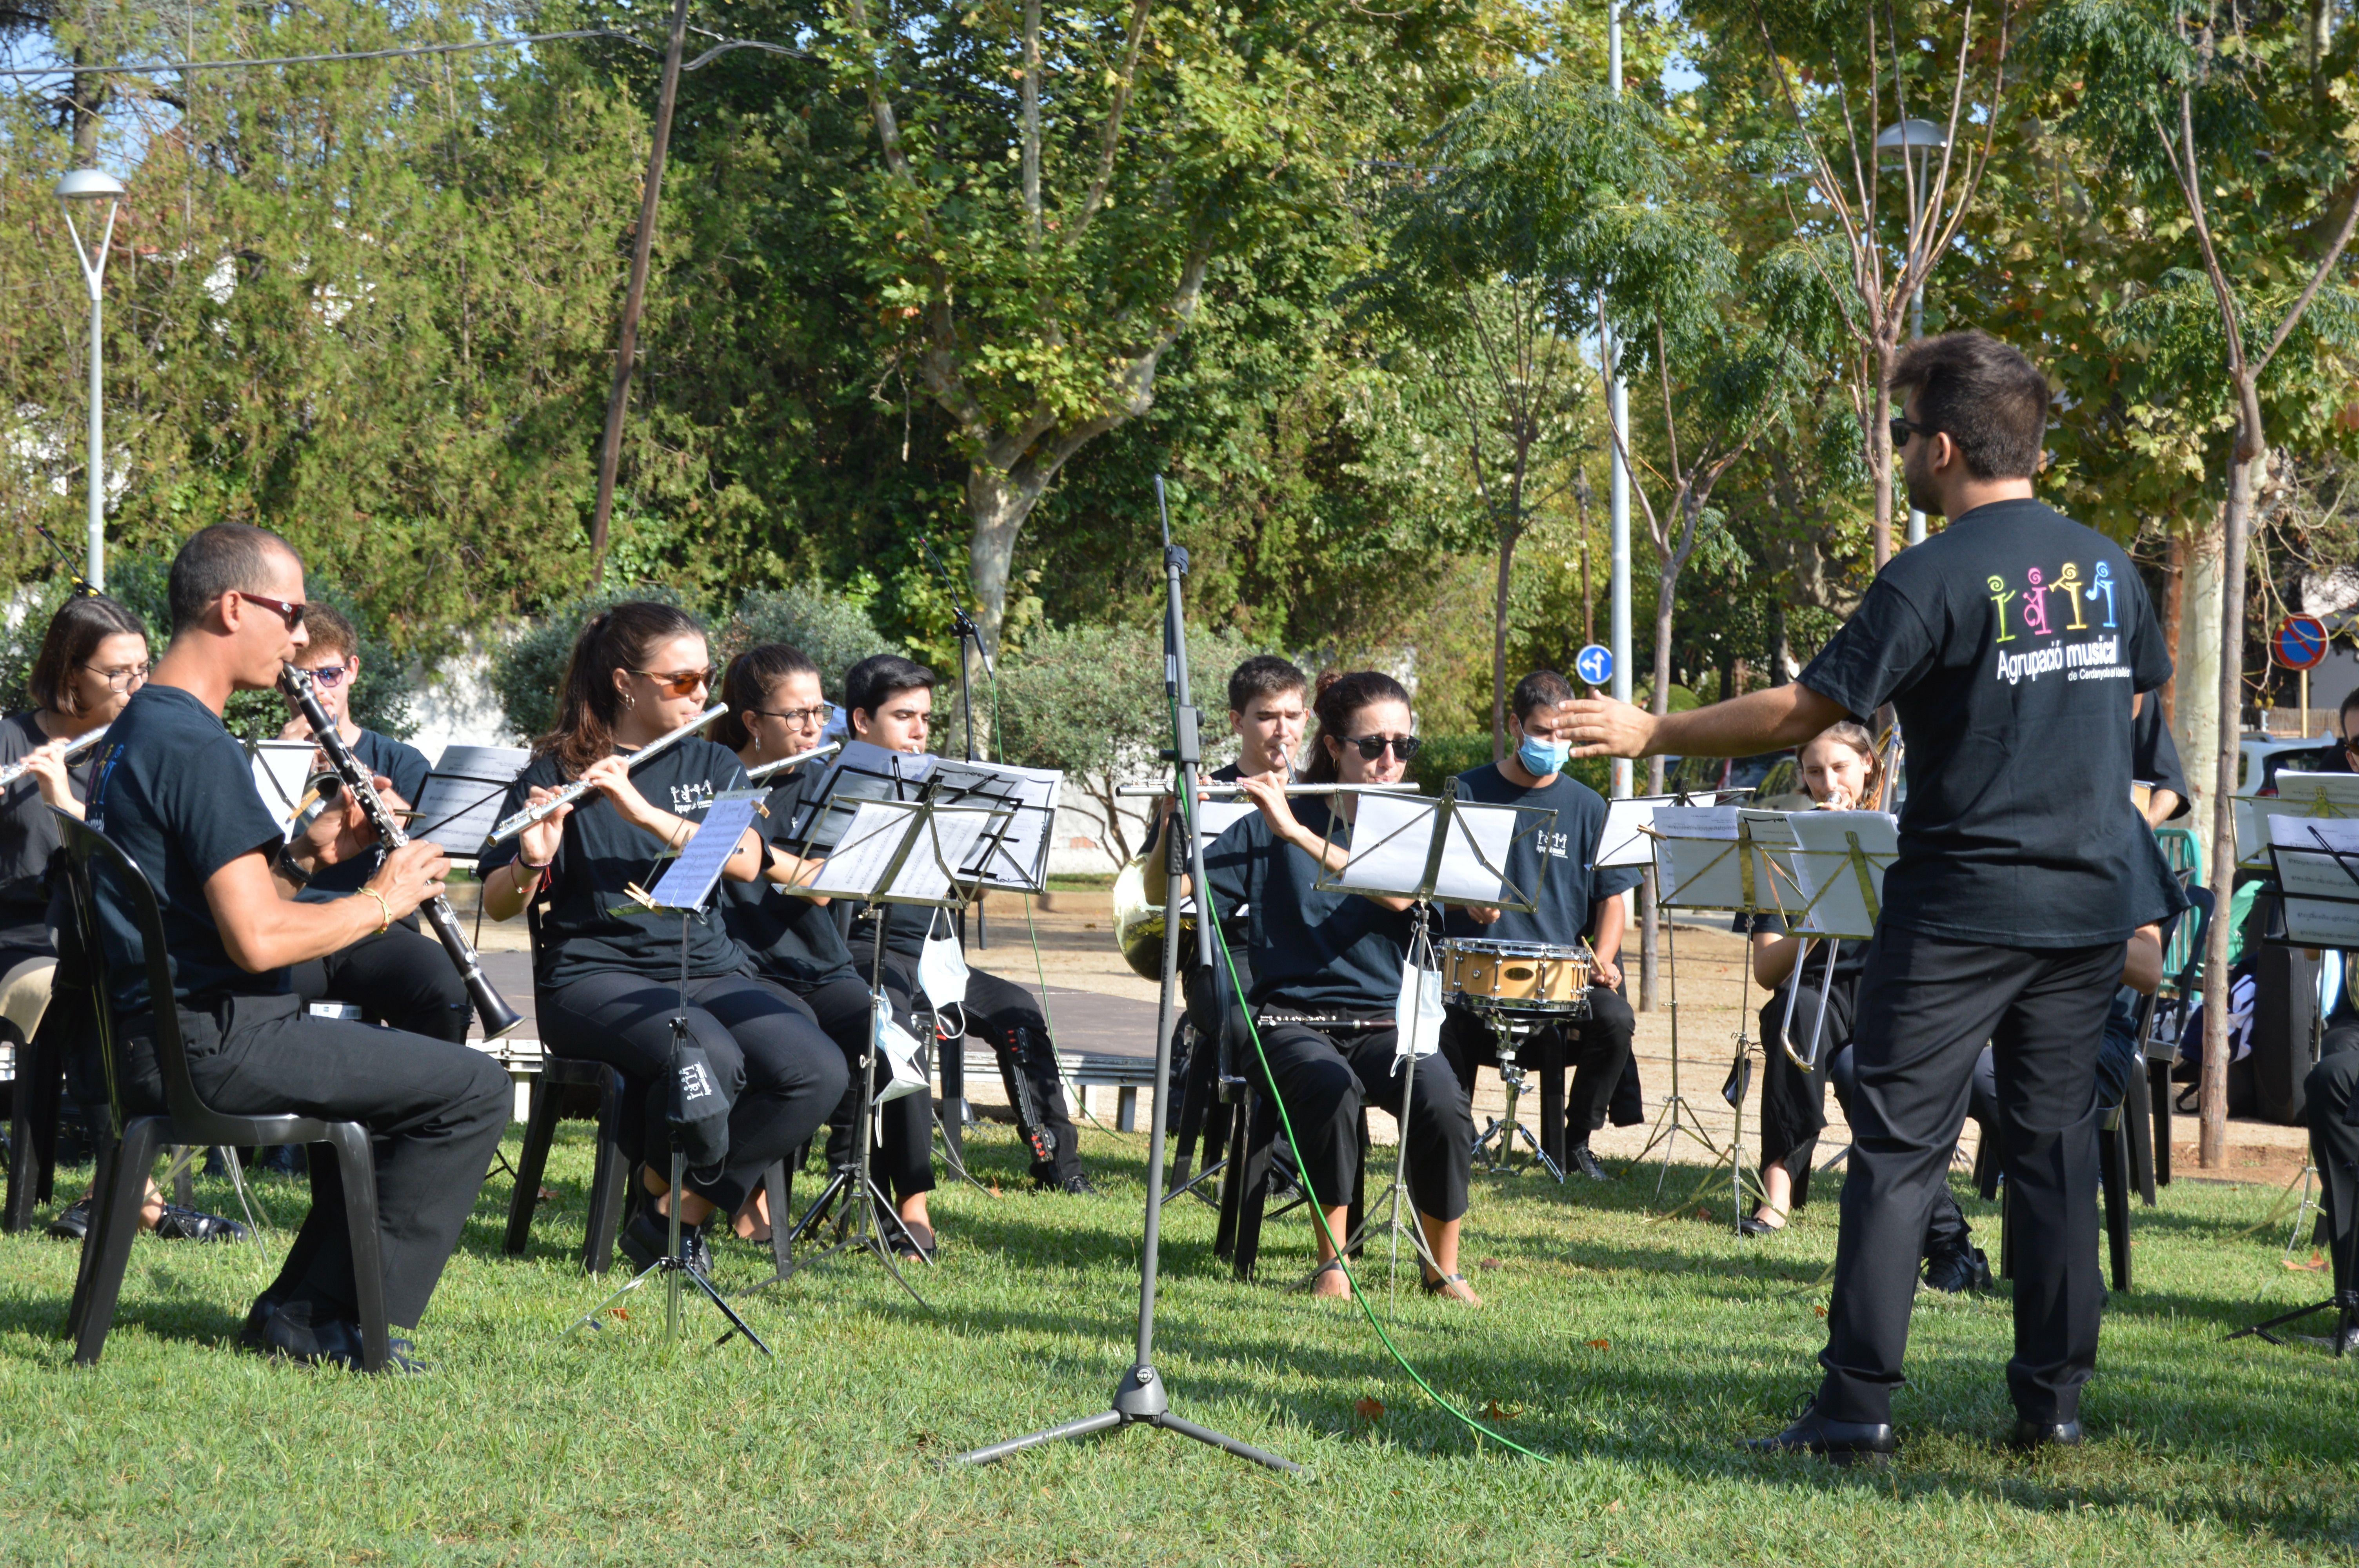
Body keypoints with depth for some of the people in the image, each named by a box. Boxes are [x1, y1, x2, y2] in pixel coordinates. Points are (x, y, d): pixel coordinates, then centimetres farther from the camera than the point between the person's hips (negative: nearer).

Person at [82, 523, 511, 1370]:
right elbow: (257, 940, -26)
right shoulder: (199, 749, -19)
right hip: (209, 1041, -11)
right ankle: (355, 1324, -2)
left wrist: (302, 855, 8)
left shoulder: (135, 729, 14)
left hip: (154, 1036, 11)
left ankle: (301, 1310, 24)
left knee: (402, 1068, 30)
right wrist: (380, 900, -11)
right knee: (474, 1089, -9)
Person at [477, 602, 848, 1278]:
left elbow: (745, 863, -6)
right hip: (598, 975, -5)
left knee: (818, 1070, -24)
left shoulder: (713, 767, 14)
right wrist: (532, 865, -26)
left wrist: (646, 812, -18)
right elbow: (497, 906, -3)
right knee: (709, 1058, -36)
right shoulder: (557, 772, 3)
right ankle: (660, 1191, -4)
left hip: (710, 970, 5)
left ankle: (679, 1217, -9)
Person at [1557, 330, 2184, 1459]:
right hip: (2093, 901, 6)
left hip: (1961, 909, -6)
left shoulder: (1932, 579, -13)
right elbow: (2138, 690, 22)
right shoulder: (2105, 566, 7)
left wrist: (1652, 734, -6)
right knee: (2055, 1143, 12)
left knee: (1899, 1150, -2)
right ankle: (2054, 1398, 13)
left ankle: (1858, 1405, -5)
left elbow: (1804, 712, -15)